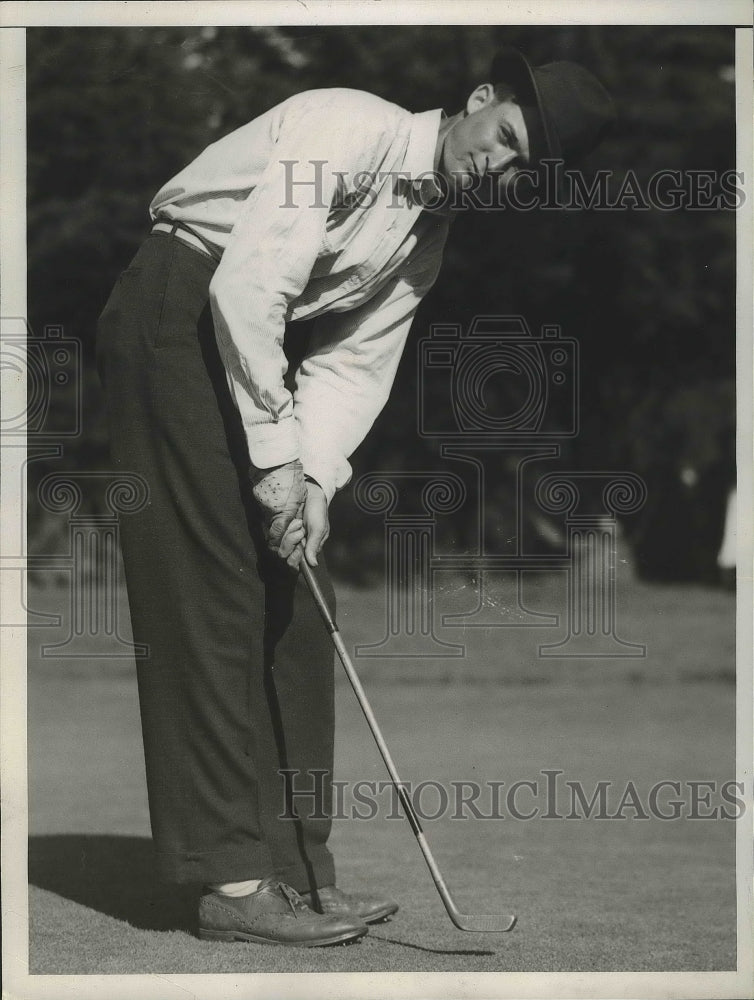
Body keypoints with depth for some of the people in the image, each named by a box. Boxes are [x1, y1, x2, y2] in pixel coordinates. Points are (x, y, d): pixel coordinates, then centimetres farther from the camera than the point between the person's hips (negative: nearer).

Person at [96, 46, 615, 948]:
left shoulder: (429, 234, 11)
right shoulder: (351, 130, -17)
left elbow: (352, 365, 7)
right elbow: (247, 283, -24)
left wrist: (316, 478, -11)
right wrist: (276, 456, -21)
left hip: (241, 342, 9)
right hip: (173, 313, -9)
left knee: (296, 607, 7)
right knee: (214, 598, -11)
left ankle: (297, 870, 12)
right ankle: (234, 881, -11)